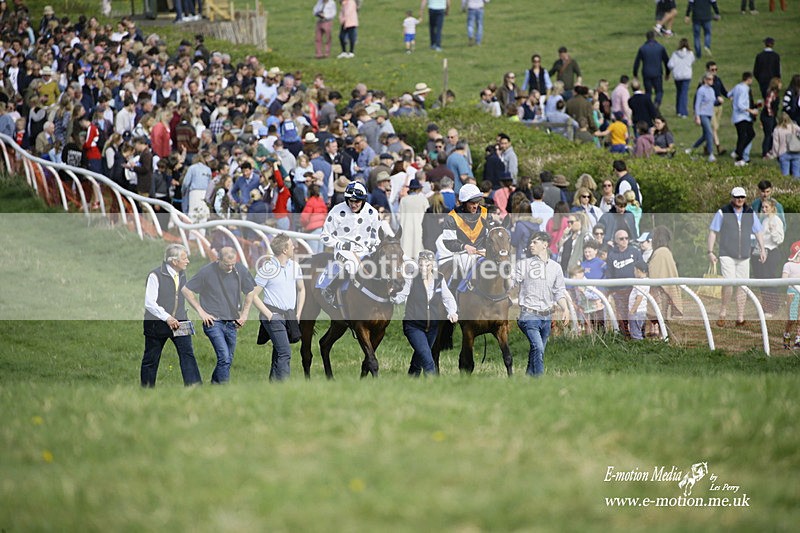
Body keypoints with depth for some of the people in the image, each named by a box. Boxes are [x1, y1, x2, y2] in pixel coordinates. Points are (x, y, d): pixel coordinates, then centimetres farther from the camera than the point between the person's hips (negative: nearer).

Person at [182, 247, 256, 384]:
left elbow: (250, 292, 18)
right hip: (213, 321, -5)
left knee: (228, 360, 10)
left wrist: (244, 314, 10)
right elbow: (185, 290, -2)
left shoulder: (240, 270, 1)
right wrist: (201, 312, -6)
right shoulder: (207, 272, -10)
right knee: (225, 358, -18)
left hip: (231, 322, 5)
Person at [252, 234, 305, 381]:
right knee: (285, 352, -17)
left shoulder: (294, 266, 8)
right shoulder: (267, 270, -11)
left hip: (290, 315, 6)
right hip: (274, 316, -6)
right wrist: (269, 315, -12)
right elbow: (253, 295, -7)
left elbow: (301, 290, 22)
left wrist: (298, 314, 13)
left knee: (278, 354, 10)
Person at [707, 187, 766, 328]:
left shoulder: (750, 214, 9)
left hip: (744, 257, 4)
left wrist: (762, 249, 6)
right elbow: (713, 232, 1)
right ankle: (723, 313, -1)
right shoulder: (722, 213, -2)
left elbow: (758, 232, 17)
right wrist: (710, 251, -5)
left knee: (742, 286, 3)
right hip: (727, 255, -4)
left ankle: (740, 319, 9)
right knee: (728, 284, -17)